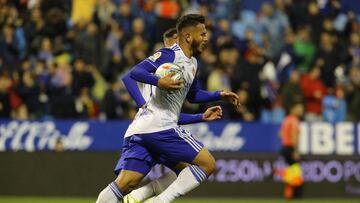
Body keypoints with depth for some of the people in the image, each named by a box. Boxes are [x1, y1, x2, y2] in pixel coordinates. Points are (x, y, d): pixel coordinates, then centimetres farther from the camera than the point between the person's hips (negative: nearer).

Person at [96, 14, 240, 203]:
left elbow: (193, 95, 40)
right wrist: (159, 81, -35)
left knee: (125, 184, -2)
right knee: (207, 163, -5)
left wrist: (220, 95, 32)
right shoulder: (170, 54, -6)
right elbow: (136, 72, -18)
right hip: (159, 125, -9)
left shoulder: (192, 63, 24)